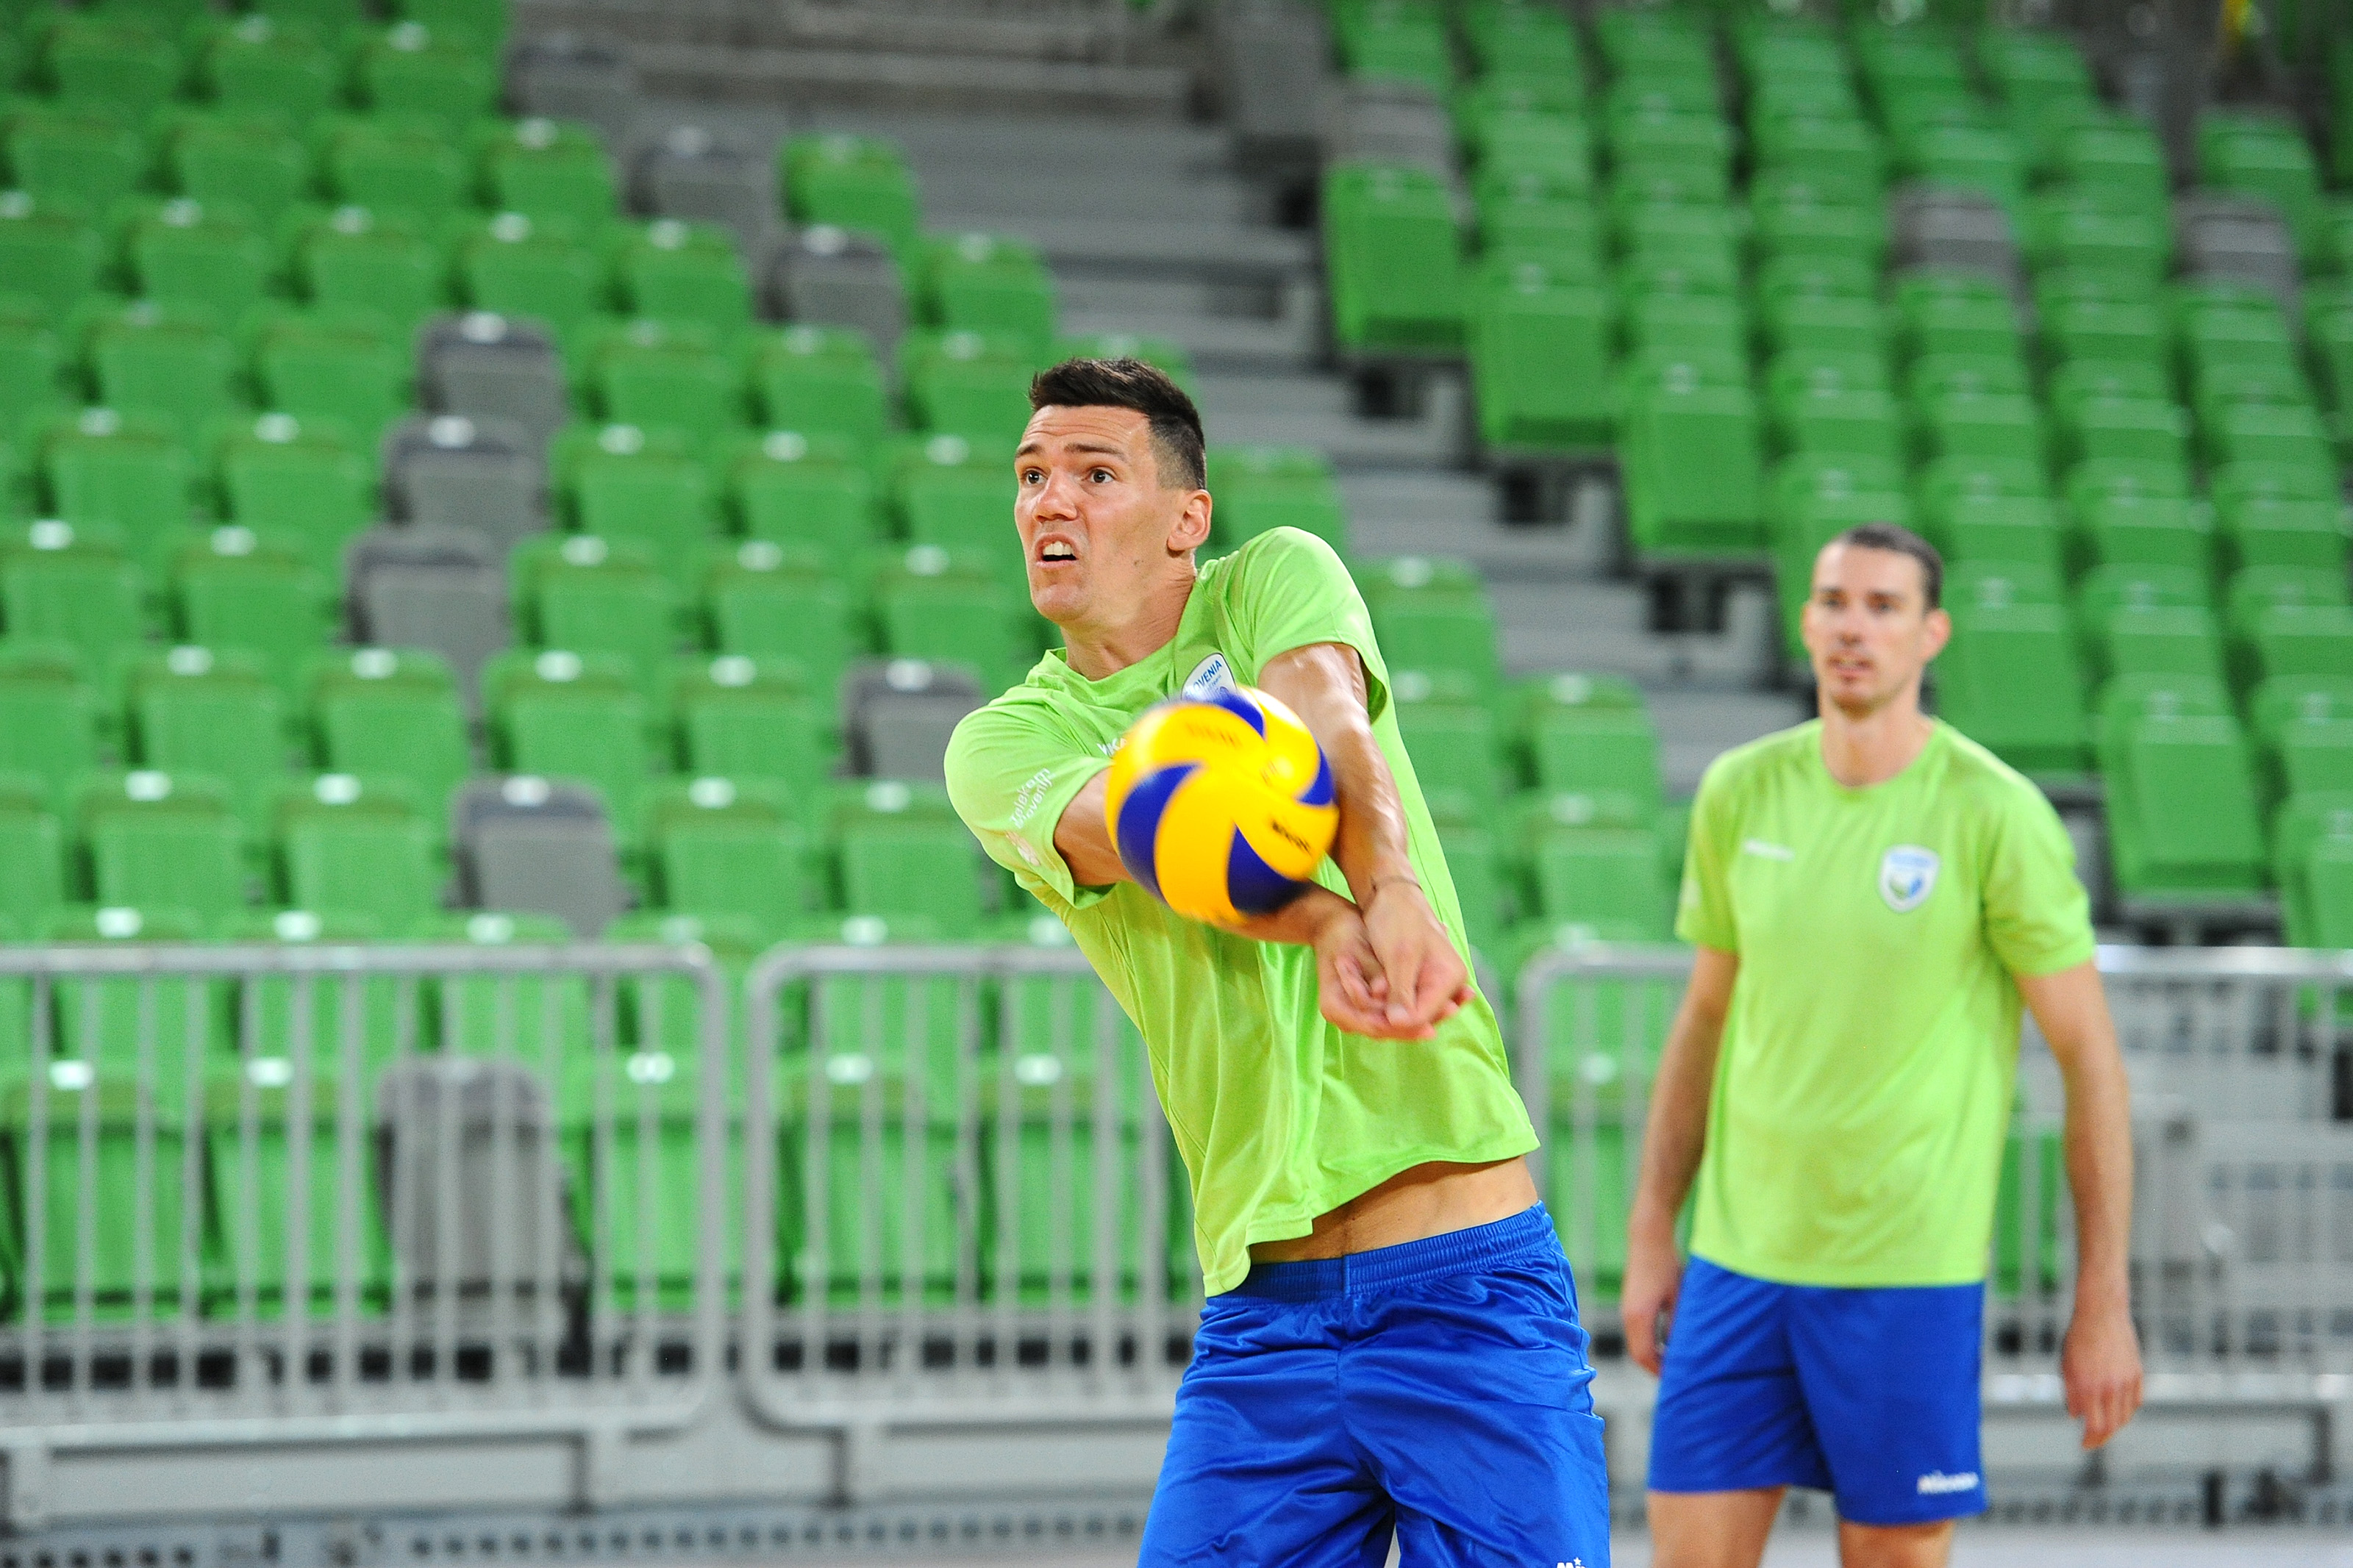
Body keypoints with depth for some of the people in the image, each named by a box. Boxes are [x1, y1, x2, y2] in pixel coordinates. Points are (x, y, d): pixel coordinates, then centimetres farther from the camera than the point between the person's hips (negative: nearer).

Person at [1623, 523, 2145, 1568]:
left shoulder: (1996, 816, -8)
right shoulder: (1740, 794, 5)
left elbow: (2089, 1056, -5)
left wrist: (2103, 1308, -6)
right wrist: (1649, 1240, 13)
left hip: (1909, 1275, -4)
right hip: (1740, 1262, 4)